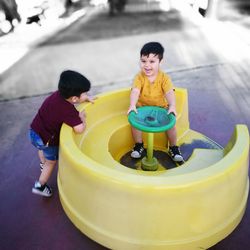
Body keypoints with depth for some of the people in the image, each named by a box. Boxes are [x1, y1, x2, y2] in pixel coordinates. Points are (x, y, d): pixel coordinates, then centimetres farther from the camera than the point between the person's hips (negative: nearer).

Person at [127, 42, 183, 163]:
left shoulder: (164, 78, -14)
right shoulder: (139, 77, -14)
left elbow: (170, 93, -27)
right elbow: (135, 91, -28)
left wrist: (172, 106, -46)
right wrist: (132, 105, -47)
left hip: (161, 108, 0)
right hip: (143, 107, 1)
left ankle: (173, 147, 5)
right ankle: (139, 145, 2)